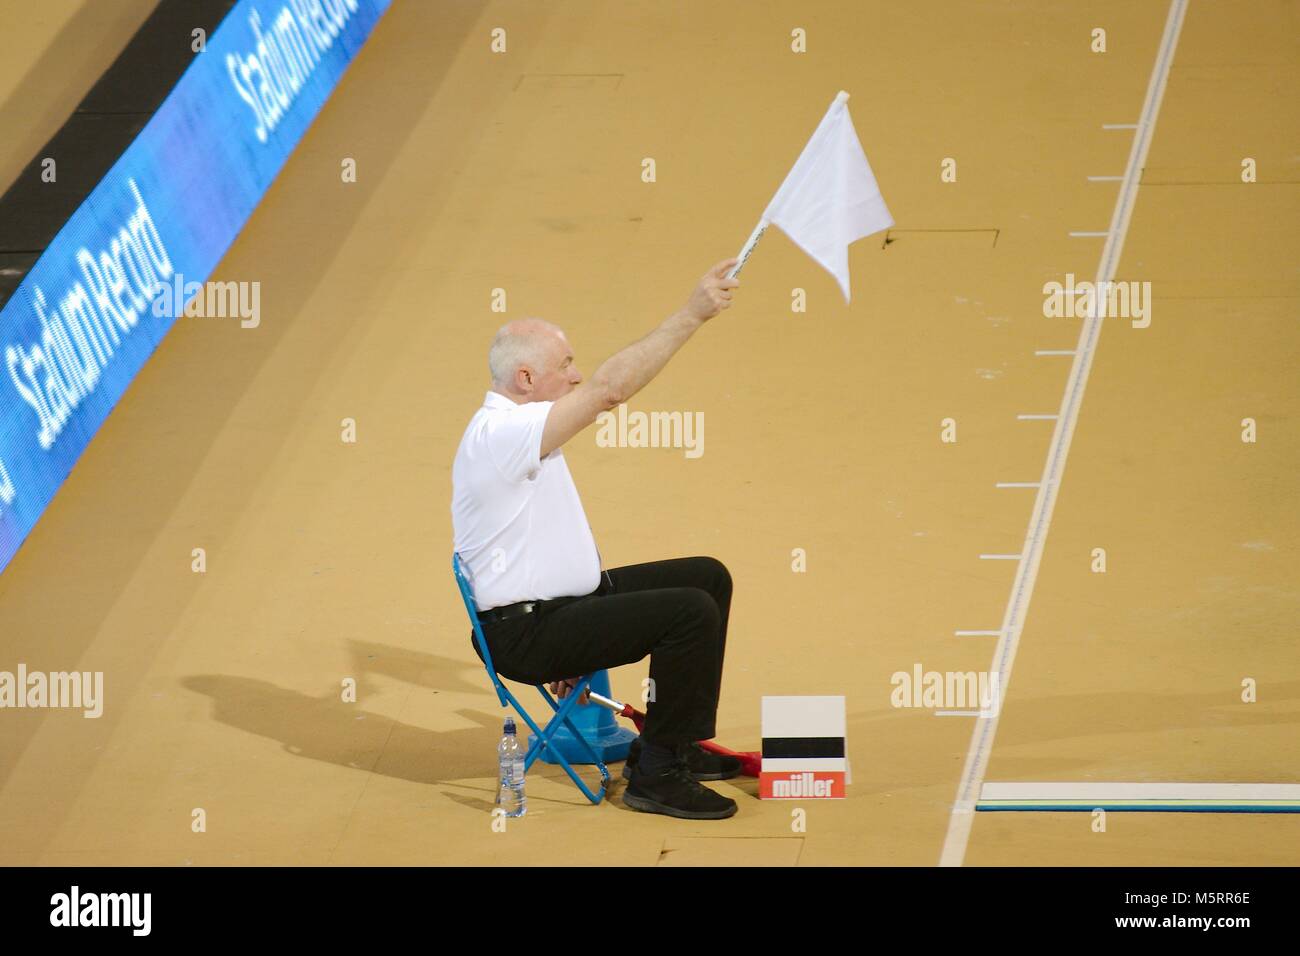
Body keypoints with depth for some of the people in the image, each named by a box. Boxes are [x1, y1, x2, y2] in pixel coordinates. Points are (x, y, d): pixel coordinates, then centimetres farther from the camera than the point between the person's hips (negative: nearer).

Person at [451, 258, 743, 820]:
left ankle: (671, 742, 20)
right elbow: (612, 386, -29)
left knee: (707, 577, 13)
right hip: (526, 630, -11)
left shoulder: (518, 432, 13)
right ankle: (656, 776, -13)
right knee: (691, 612, -23)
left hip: (559, 604, 11)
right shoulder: (500, 435, -21)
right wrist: (693, 314, -28)